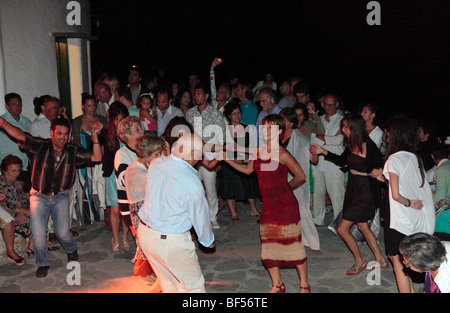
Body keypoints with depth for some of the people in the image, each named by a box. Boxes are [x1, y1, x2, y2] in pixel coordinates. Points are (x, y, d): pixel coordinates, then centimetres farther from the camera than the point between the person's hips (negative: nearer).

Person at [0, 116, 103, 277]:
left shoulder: (73, 151, -5)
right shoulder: (40, 146, -10)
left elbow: (96, 158, -9)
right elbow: (20, 135, -20)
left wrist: (94, 136, -20)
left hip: (60, 197, 1)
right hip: (39, 196, 0)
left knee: (63, 232, -6)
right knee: (38, 233, -6)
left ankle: (71, 249, 31)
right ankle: (43, 263, 22)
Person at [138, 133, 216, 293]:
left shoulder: (156, 163, -7)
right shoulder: (192, 184, -25)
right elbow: (200, 217, -10)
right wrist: (209, 240, 9)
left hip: (144, 232, 7)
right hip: (170, 241, -7)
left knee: (168, 281, 25)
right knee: (193, 283, 12)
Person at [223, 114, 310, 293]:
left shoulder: (282, 154, -13)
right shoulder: (258, 151, 6)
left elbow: (301, 177, -5)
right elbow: (248, 170, 19)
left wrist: (285, 187, 8)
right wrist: (227, 159, 13)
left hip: (285, 204, -6)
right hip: (268, 205, 6)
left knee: (293, 243, 2)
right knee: (269, 244, 10)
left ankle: (304, 285, 19)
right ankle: (277, 285, 26)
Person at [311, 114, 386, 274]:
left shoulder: (370, 147, -21)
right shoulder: (351, 144, 1)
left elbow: (380, 169, -14)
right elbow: (342, 161, 15)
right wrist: (323, 151, 10)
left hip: (365, 190, -8)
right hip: (353, 187, 8)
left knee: (342, 229, -3)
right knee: (362, 225, 20)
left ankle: (359, 261, 19)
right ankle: (380, 260, 36)